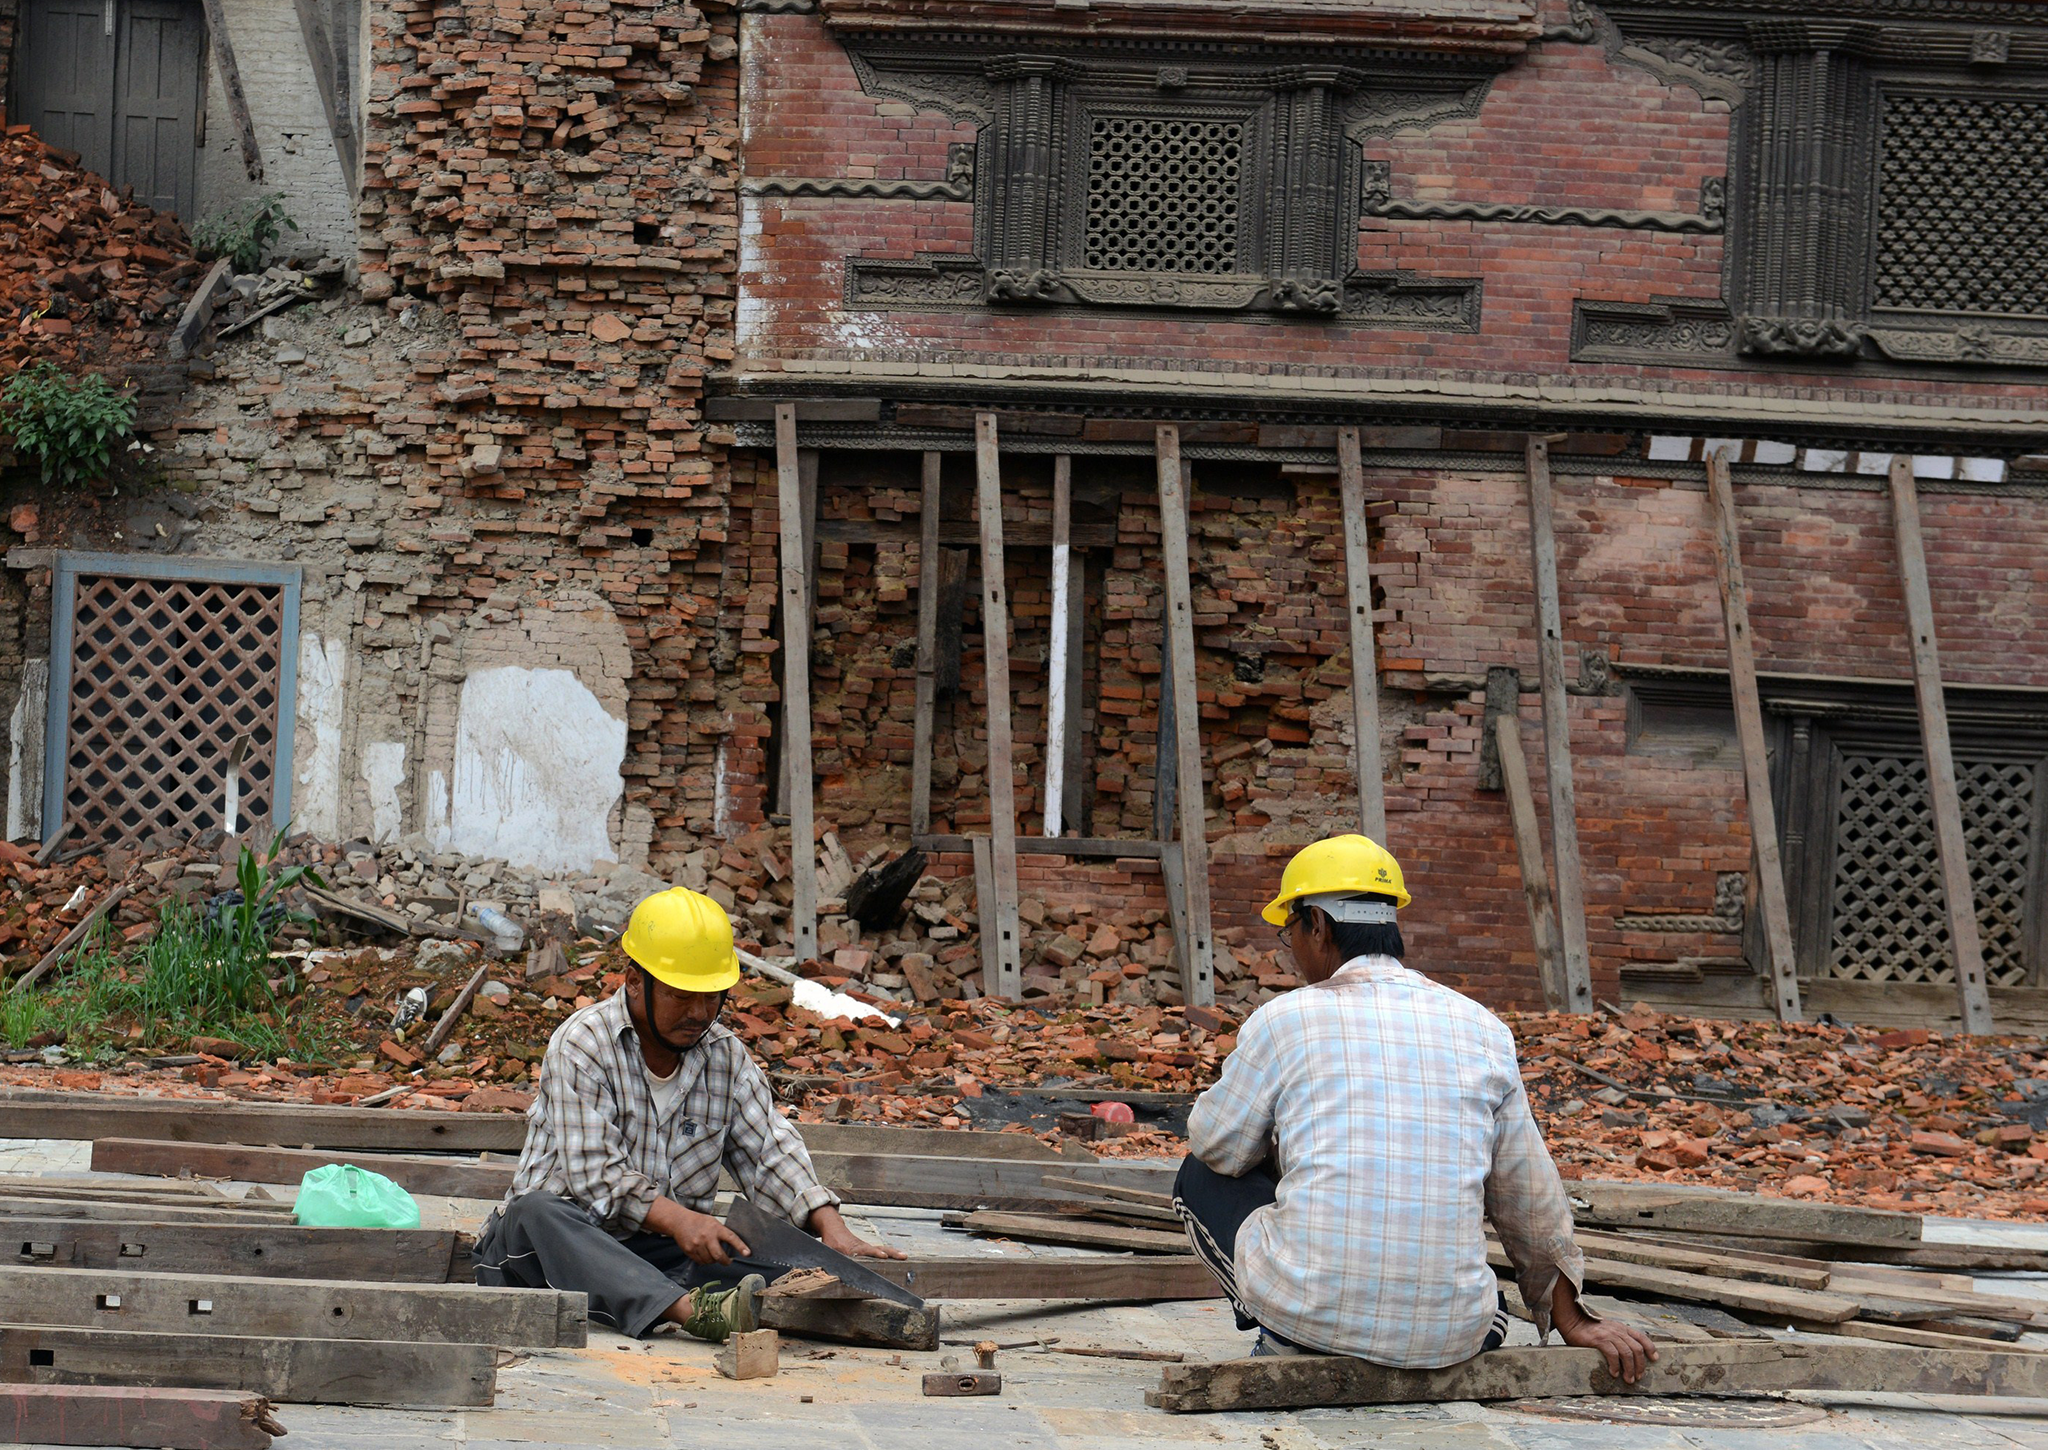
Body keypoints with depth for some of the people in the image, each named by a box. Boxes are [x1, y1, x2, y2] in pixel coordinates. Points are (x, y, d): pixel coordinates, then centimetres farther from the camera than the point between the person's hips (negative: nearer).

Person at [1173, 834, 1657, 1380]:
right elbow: (1529, 1198, 17)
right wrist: (1572, 1320, 28)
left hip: (1310, 1308, -4)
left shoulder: (1285, 1019, -2)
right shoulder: (1483, 1028, 8)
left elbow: (1217, 1145, 14)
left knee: (1203, 1177, 22)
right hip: (1447, 1339, 4)